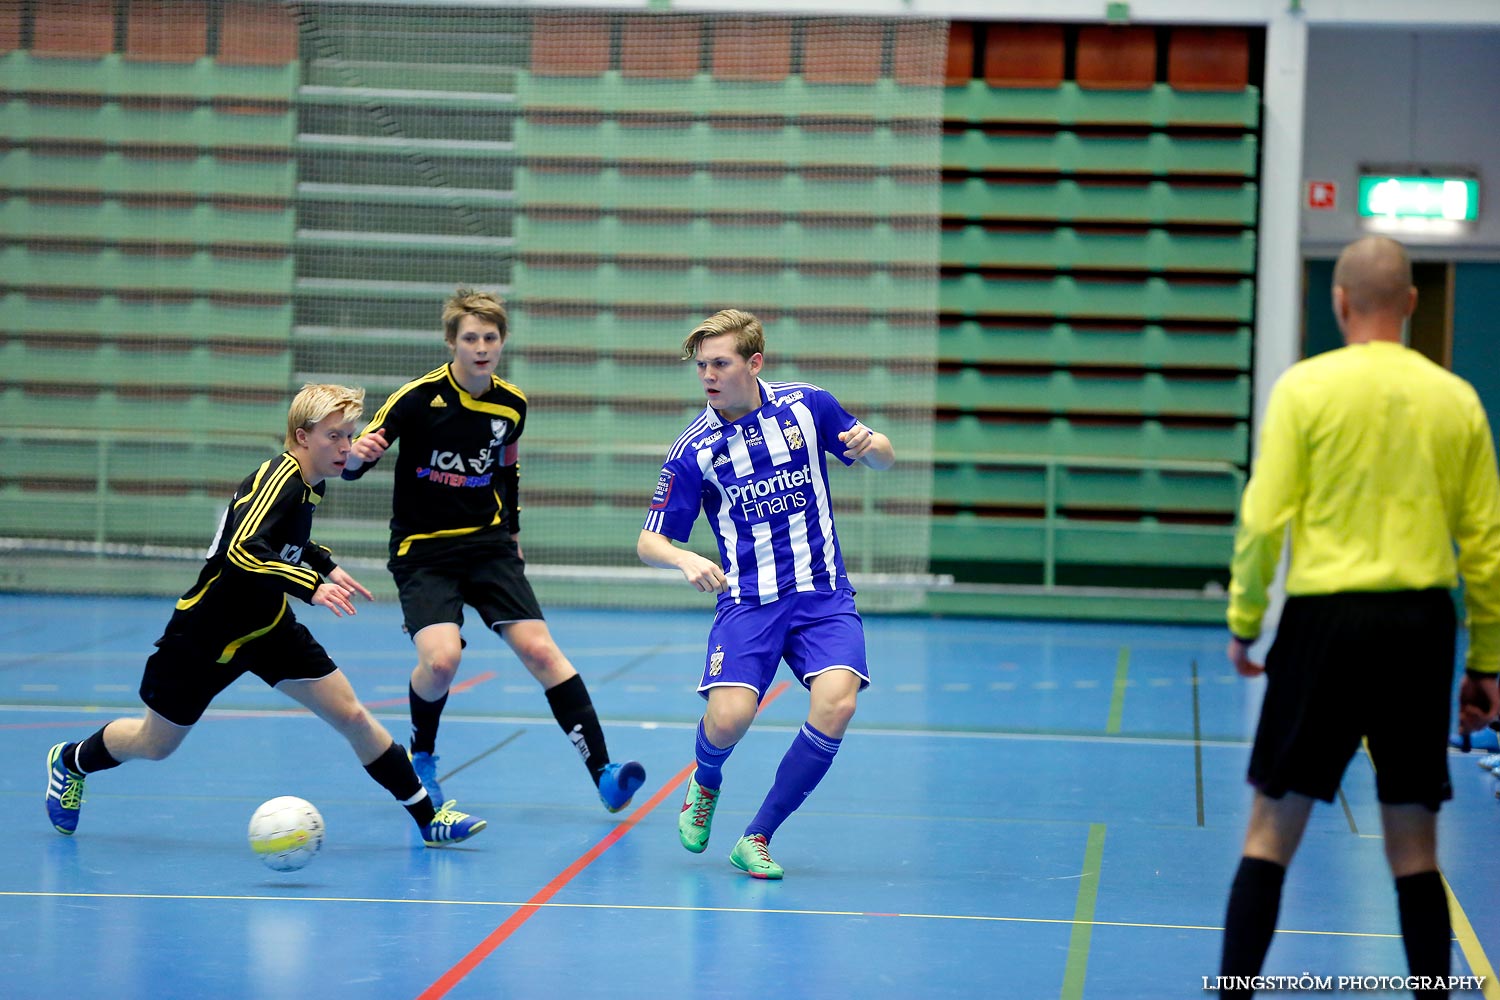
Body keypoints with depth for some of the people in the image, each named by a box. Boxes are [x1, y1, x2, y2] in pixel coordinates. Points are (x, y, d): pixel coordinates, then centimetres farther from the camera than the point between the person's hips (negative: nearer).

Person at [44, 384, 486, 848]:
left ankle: (427, 816, 2)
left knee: (351, 714, -5)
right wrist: (311, 586, -45)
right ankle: (71, 762, 41)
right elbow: (242, 553, -41)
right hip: (206, 632, -7)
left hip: (268, 627, 7)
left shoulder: (310, 483, -1)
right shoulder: (278, 480, -26)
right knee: (155, 744, 11)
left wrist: (327, 565, 11)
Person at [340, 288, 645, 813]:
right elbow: (352, 462, -15)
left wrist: (511, 531, 24)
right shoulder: (419, 397, -14)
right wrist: (357, 456, -37)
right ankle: (422, 755, 6)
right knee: (441, 658, -24)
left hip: (488, 544, 4)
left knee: (540, 650, -10)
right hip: (422, 551, -4)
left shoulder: (512, 404, 2)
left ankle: (602, 771, -7)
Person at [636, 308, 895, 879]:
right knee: (728, 717, -22)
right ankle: (705, 784, 18)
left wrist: (869, 444, -11)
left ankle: (757, 838, -6)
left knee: (835, 704, -23)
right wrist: (685, 560, -23)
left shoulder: (807, 405, 0)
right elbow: (650, 541, 0)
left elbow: (883, 459, 13)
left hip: (823, 595, 1)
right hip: (747, 601, -1)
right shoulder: (694, 450, -4)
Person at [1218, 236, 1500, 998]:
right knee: (1414, 846, 11)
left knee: (1271, 831, 6)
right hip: (1423, 622, 3)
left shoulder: (1306, 386, -3)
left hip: (1327, 619, -2)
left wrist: (1243, 620, 4)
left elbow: (1264, 517, -8)